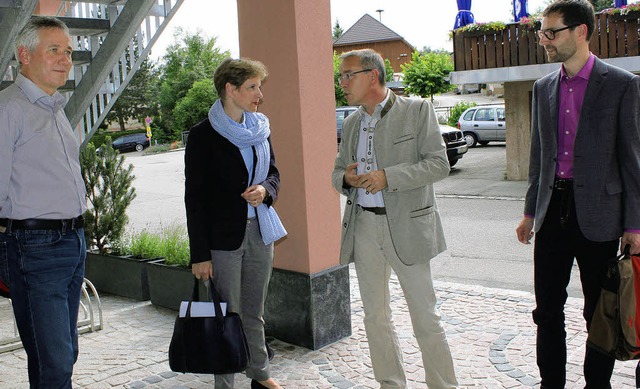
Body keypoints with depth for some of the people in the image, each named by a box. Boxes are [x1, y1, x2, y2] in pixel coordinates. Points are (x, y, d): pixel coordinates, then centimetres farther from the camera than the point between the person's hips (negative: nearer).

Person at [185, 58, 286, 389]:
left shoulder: (259, 129, 9)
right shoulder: (203, 135, -8)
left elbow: (273, 173, 18)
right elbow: (195, 198, -9)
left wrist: (265, 190, -7)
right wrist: (200, 254, -12)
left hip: (260, 231, 5)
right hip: (224, 236, -5)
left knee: (254, 313, 17)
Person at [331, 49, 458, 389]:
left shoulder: (417, 110, -4)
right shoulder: (351, 122, 12)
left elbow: (439, 164, -10)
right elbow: (337, 172, 18)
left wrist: (387, 177, -20)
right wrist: (346, 179, -6)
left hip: (406, 225, -5)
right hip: (363, 225, 6)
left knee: (425, 319, 1)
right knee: (375, 318, 13)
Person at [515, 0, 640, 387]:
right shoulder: (543, 88, 10)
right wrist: (531, 211, 14)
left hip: (597, 214, -4)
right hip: (552, 210, 5)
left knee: (599, 312, 8)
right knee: (547, 310, 10)